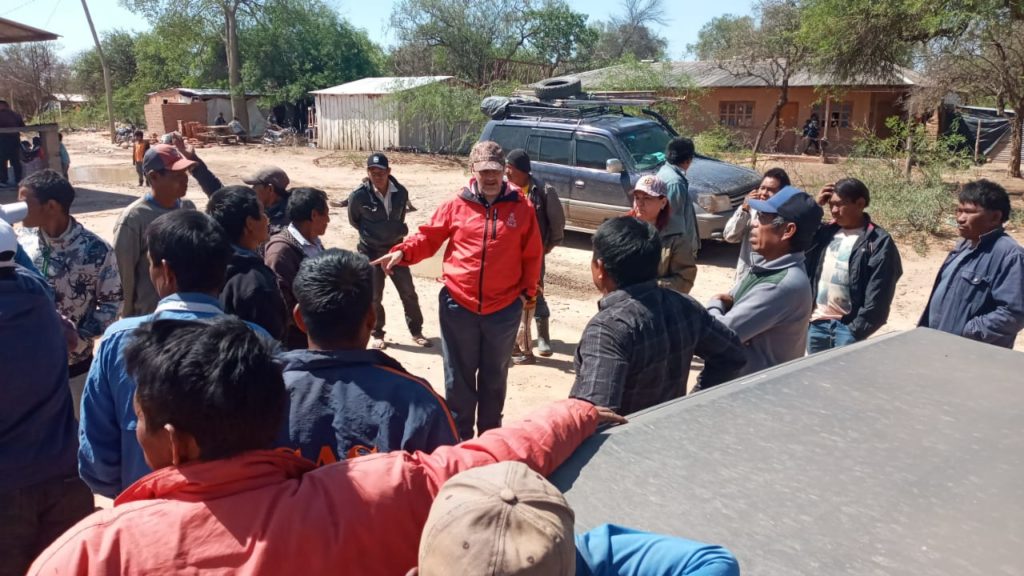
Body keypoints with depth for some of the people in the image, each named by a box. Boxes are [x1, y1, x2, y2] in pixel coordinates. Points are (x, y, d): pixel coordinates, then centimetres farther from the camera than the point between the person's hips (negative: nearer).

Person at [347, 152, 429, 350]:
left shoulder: (401, 192, -8)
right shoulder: (358, 196, -17)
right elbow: (353, 221, 2)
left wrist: (397, 232, 8)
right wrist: (370, 234, 8)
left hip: (395, 248, 3)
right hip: (370, 251, -2)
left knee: (408, 292, 7)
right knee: (374, 296, 6)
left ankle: (416, 331, 22)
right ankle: (376, 334, 24)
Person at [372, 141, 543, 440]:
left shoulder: (522, 207, -2)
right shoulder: (456, 205, -2)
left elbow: (532, 255, 3)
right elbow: (429, 237, 1)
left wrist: (528, 291, 2)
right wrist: (402, 252, -16)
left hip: (504, 309, 0)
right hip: (457, 305, 0)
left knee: (494, 376, 17)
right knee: (458, 376, 12)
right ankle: (459, 435, 29)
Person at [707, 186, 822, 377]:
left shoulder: (784, 284, -27)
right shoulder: (767, 267, 4)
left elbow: (722, 333, -27)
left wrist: (714, 306, -6)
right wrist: (724, 303, -12)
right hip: (738, 376, 9)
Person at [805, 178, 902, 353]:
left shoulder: (879, 242, -7)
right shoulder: (826, 232, 10)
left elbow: (877, 296, -11)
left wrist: (857, 331, -15)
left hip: (847, 326, -5)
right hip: (817, 323, 5)